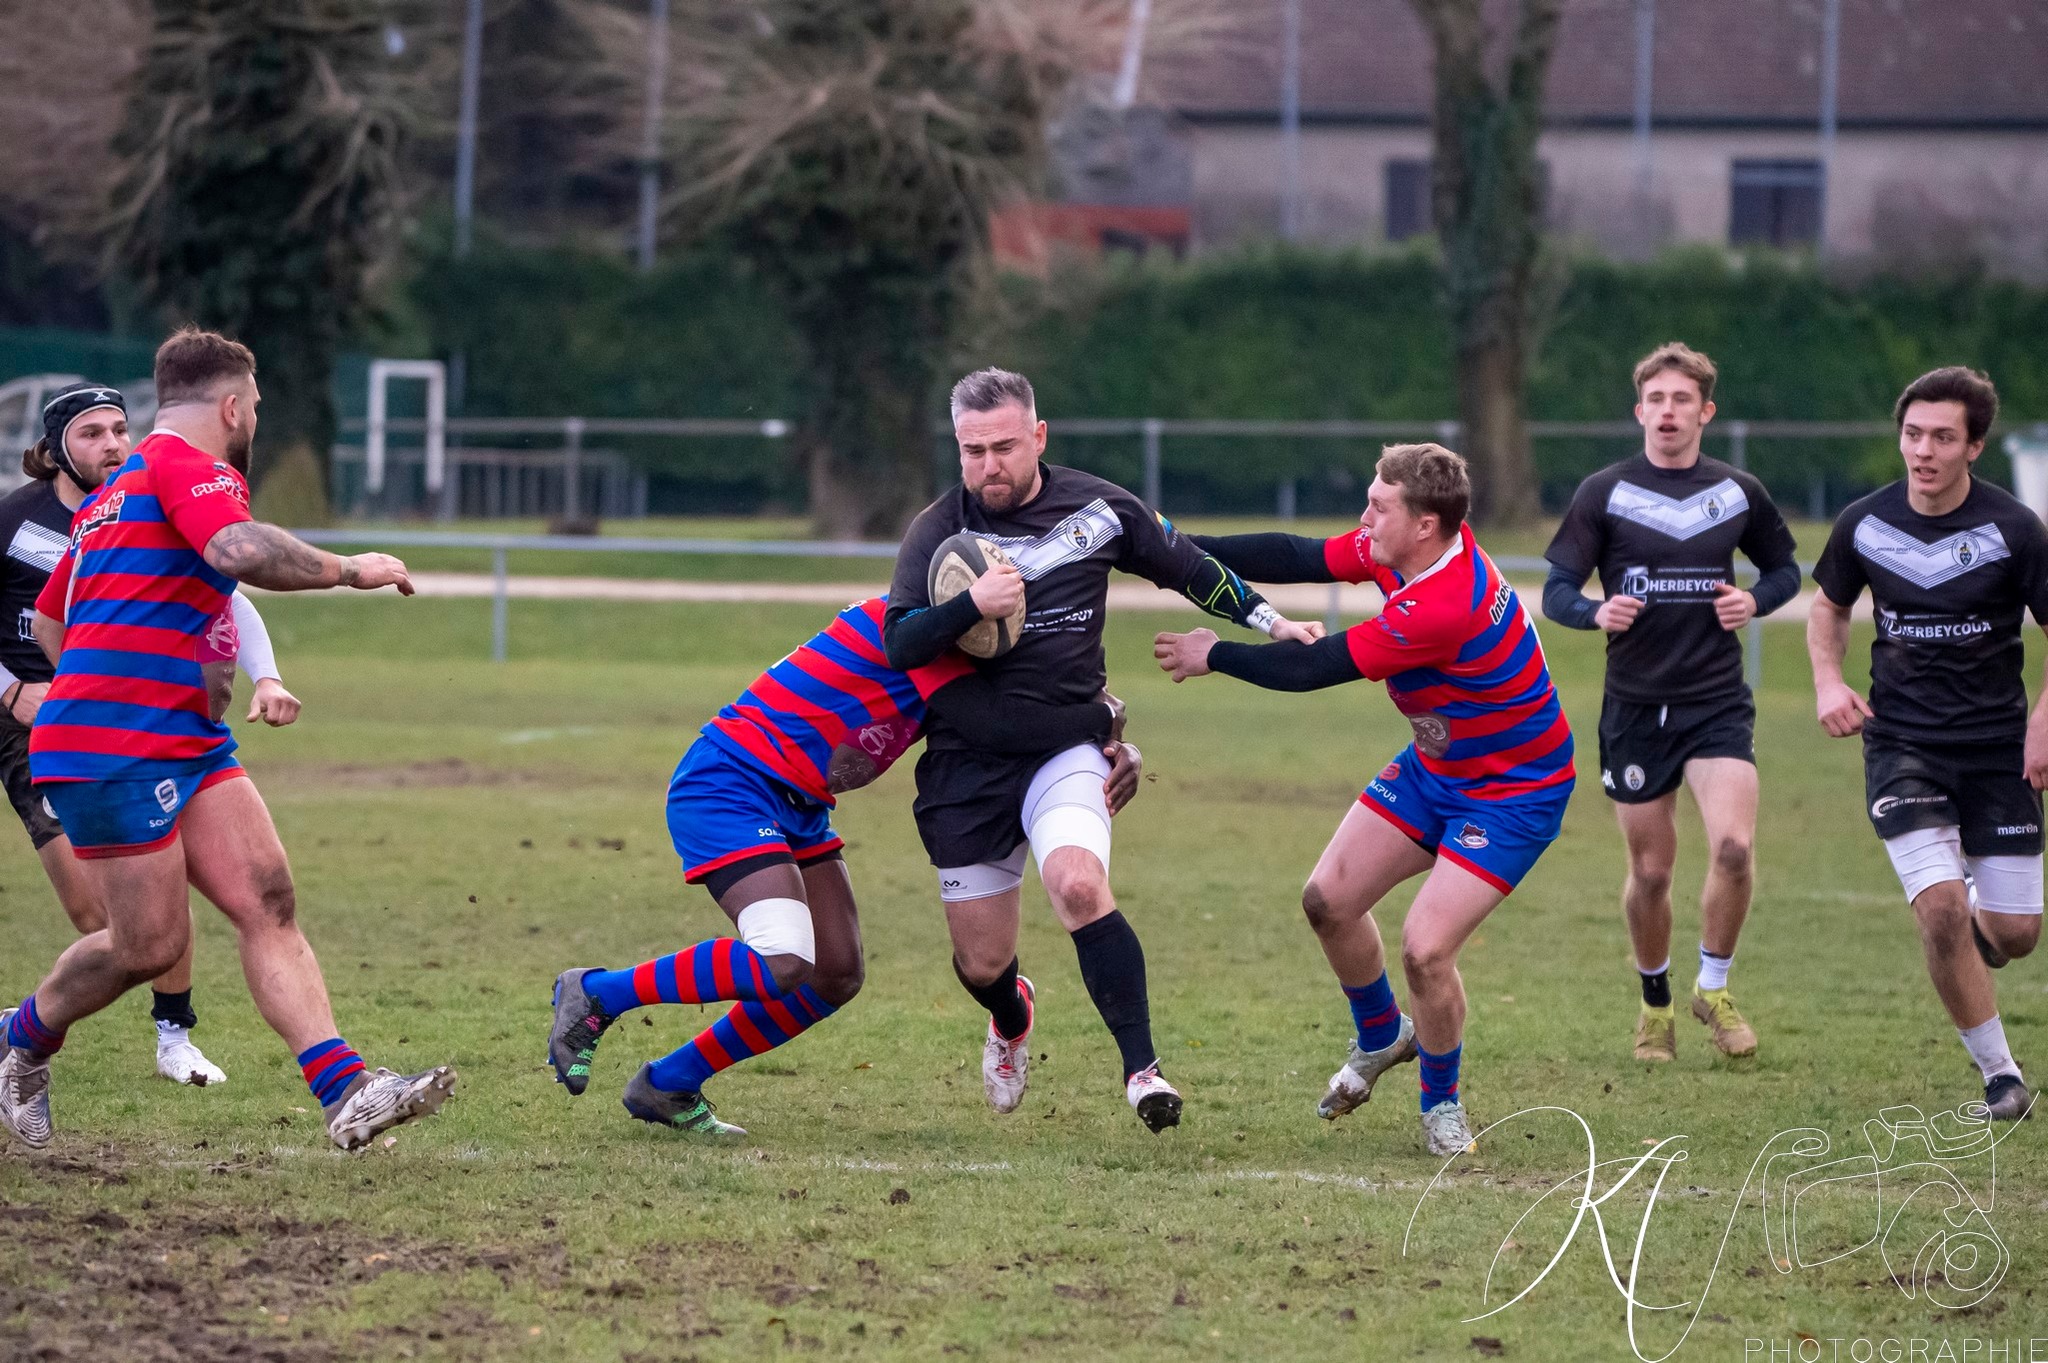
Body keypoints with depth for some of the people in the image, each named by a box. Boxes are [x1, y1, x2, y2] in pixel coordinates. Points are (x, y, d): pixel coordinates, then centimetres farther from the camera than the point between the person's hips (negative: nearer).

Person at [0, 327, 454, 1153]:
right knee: (151, 944, -5)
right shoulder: (187, 465, -8)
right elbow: (242, 551, -29)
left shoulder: (116, 490, 23)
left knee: (268, 904, -4)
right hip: (115, 757, -10)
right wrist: (349, 570, -16)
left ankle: (346, 1095, -15)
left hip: (185, 745, 10)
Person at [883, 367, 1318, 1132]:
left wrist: (1270, 621, 14)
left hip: (1067, 745, -1)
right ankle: (1012, 1021, 44)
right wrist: (971, 606, -31)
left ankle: (1141, 1069, -24)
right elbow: (898, 643, -15)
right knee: (981, 963, 5)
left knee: (1078, 885, -30)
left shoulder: (1096, 509, 1)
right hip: (966, 758, 1)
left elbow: (1184, 566, 17)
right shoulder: (938, 529, -4)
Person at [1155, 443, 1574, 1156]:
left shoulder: (1445, 608, -37)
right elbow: (1296, 558, 1)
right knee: (1329, 900, 6)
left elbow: (1313, 667, -27)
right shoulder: (1399, 549, -11)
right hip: (1435, 767, 9)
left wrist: (1213, 656, -12)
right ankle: (1381, 1037, 34)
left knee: (1424, 949, -18)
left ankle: (1442, 1103, 10)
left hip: (1515, 791, -9)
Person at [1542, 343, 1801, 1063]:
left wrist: (1756, 601, -3)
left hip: (1718, 703, 0)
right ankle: (1655, 1003, 29)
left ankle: (1714, 988, 3)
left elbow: (1784, 568, 20)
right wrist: (1596, 613, -24)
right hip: (1635, 706, 0)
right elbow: (1555, 591, -2)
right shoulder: (1604, 493, -1)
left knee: (1734, 846, -19)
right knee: (1650, 872, 5)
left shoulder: (1740, 493, 5)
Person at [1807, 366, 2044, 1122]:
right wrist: (1829, 682, -2)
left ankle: (1972, 926, 39)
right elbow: (1829, 607, 16)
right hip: (1901, 742, 0)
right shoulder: (1865, 524, -3)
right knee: (1941, 907, -19)